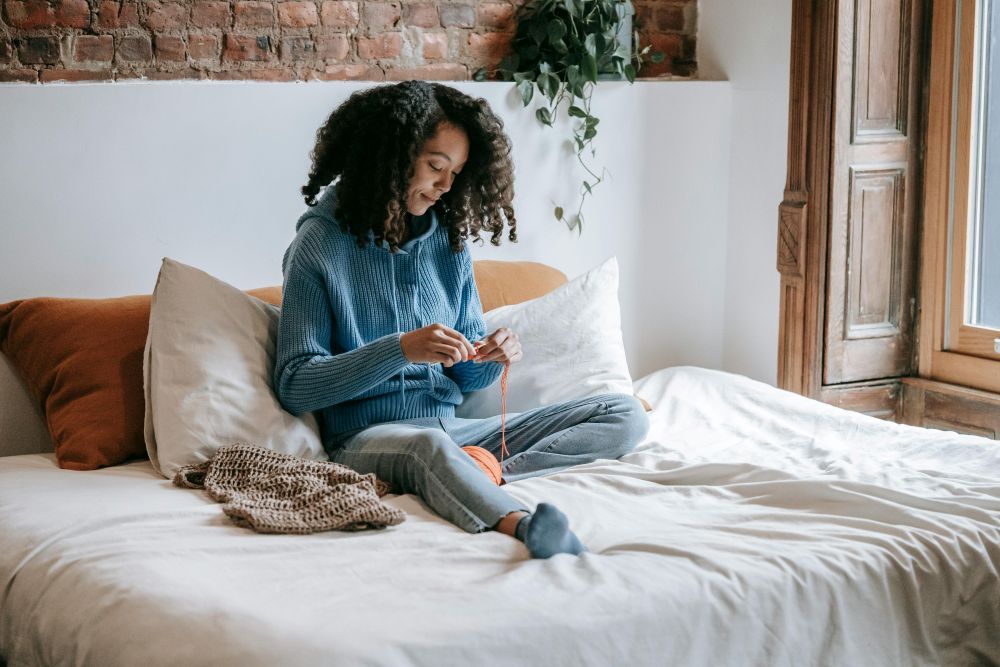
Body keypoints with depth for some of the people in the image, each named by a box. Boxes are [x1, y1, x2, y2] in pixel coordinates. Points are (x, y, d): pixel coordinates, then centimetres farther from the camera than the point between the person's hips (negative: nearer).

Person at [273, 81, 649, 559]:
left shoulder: (449, 238, 13)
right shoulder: (321, 244, -4)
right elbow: (294, 386, -11)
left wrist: (492, 358, -8)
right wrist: (400, 349, -21)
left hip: (453, 428, 6)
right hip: (367, 436, -6)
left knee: (625, 416, -7)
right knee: (429, 445, -42)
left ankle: (481, 475, -31)